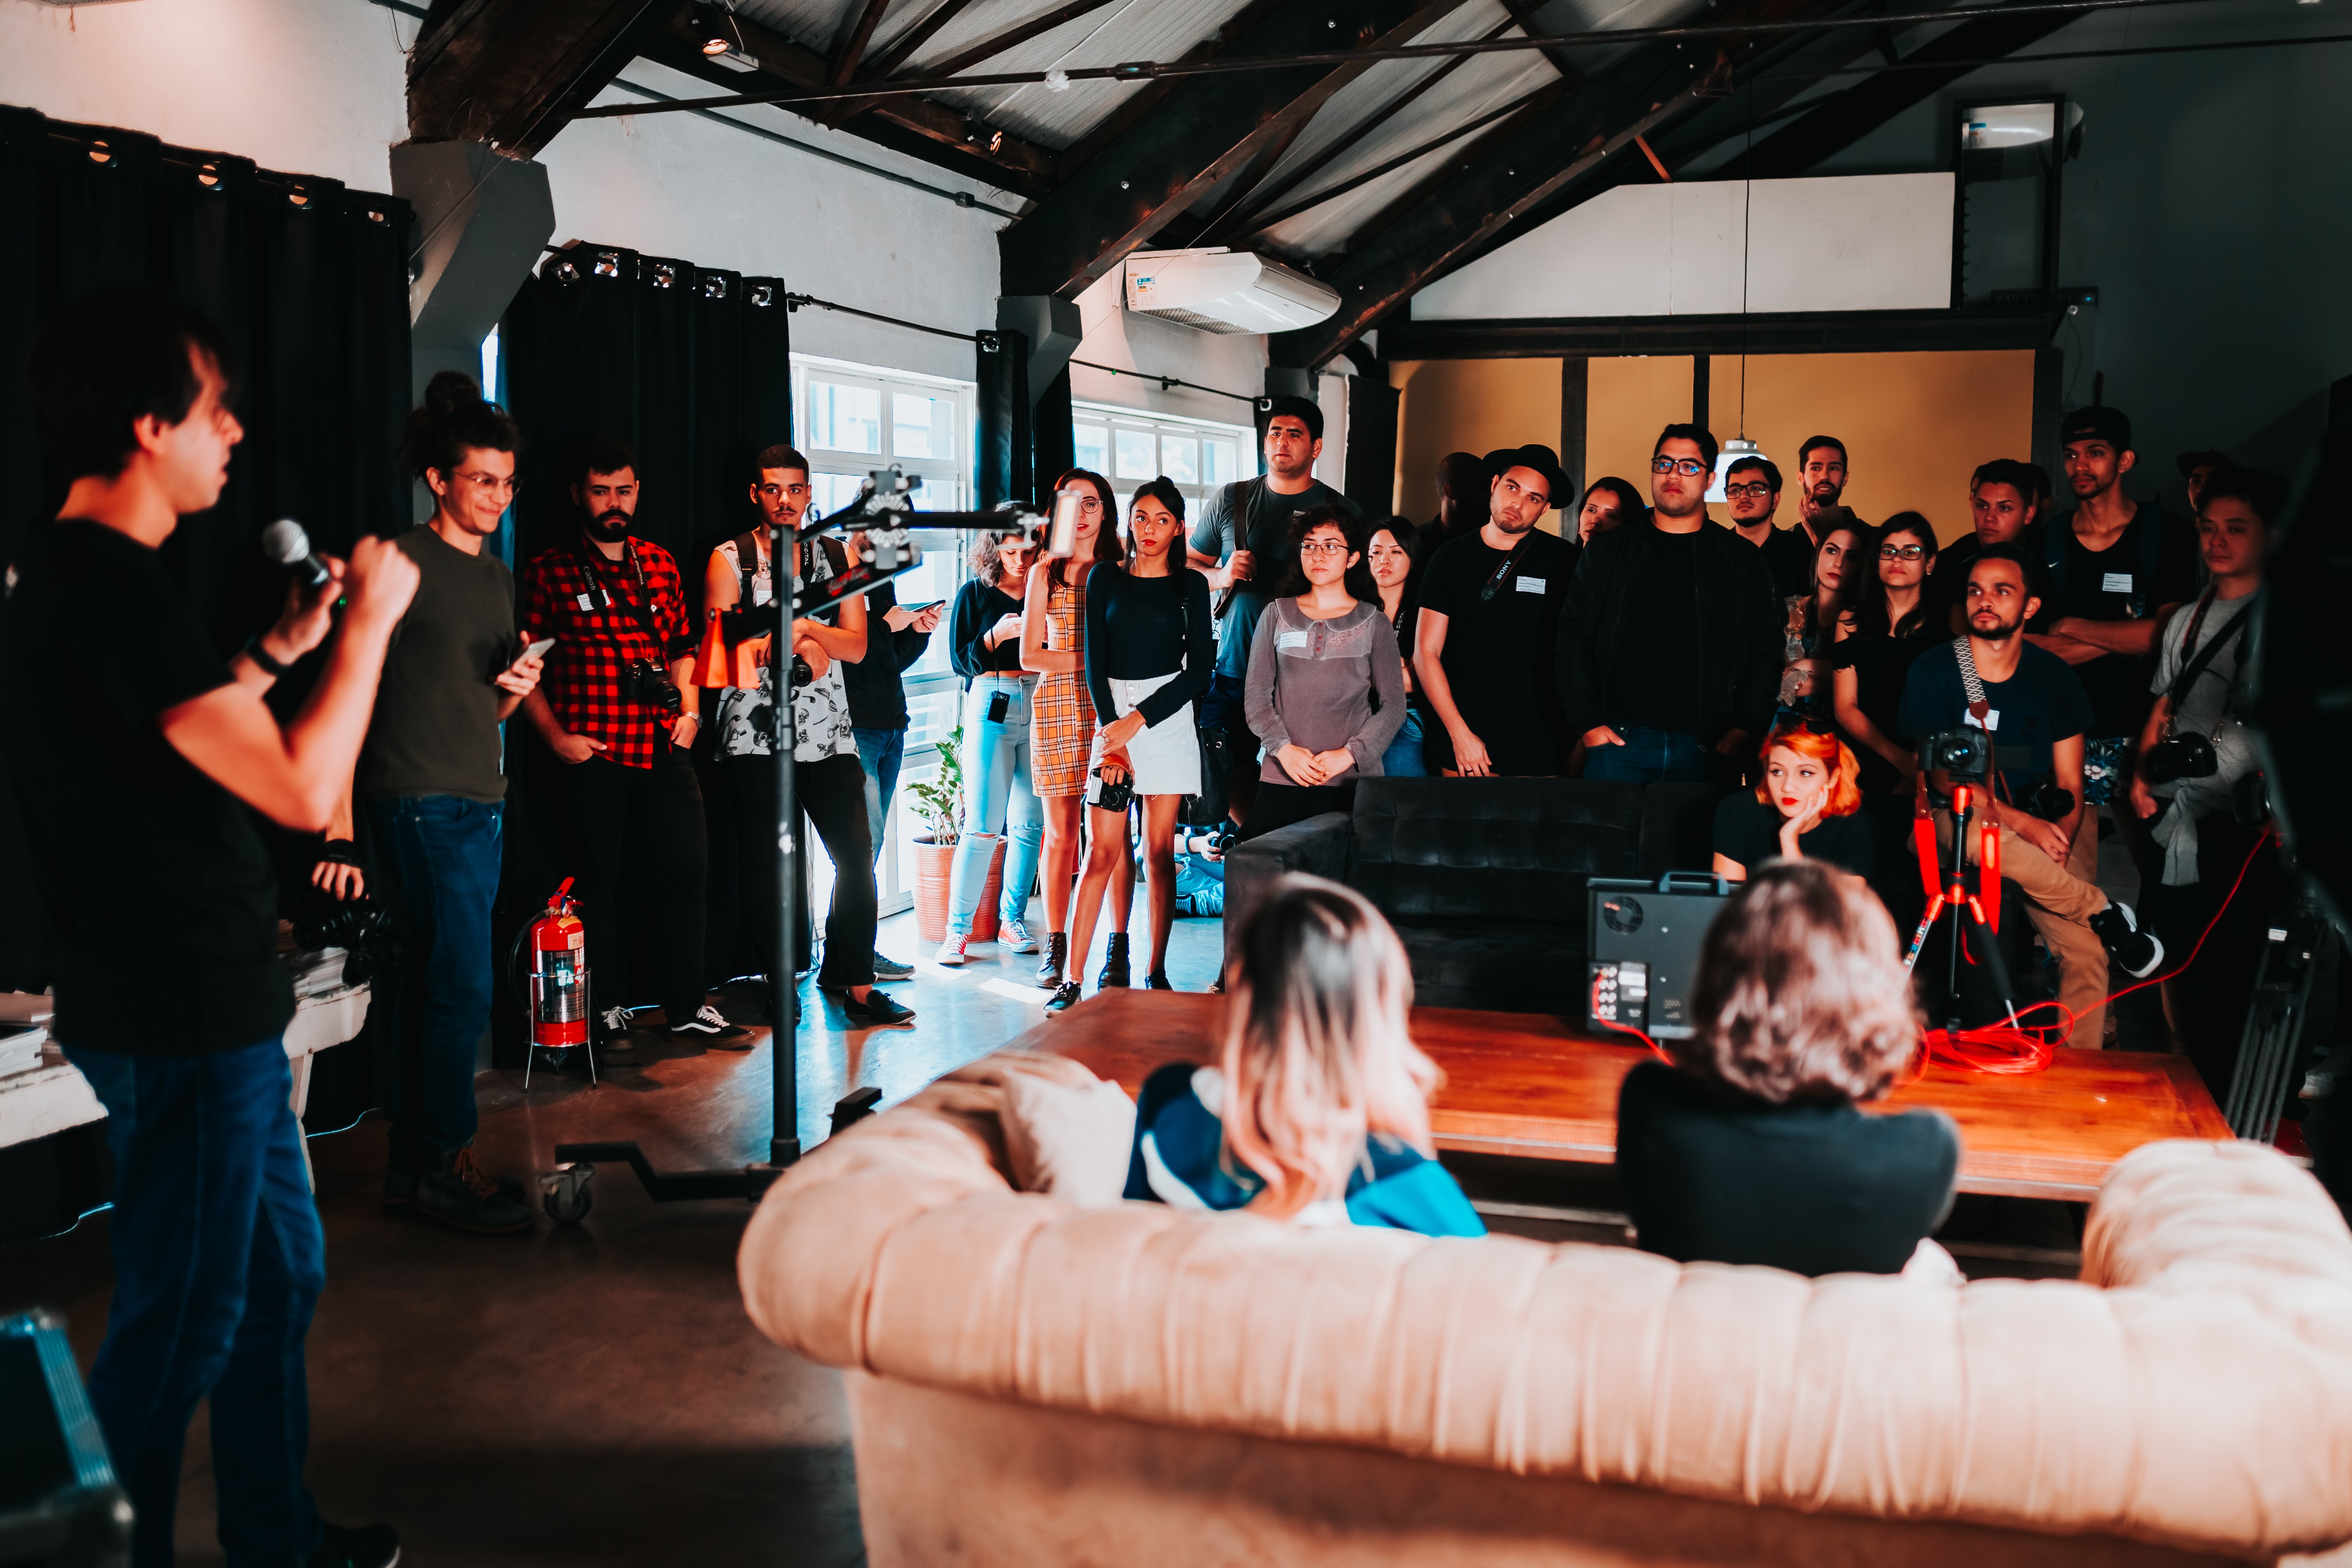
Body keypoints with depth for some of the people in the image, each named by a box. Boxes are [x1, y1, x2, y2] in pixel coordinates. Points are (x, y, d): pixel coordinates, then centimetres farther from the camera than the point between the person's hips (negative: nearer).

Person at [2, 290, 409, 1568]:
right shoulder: (116, 586, -22)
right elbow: (301, 790, -24)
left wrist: (276, 650, 17)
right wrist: (369, 623, -13)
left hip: (205, 1006, 11)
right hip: (183, 1025, -11)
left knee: (279, 1275, 21)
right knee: (180, 1328, 2)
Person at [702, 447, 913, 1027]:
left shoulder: (839, 556, 12)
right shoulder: (730, 559, 4)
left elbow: (856, 646, 5)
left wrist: (800, 625, -10)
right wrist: (799, 642, -13)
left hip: (828, 732, 2)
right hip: (755, 735, -2)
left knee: (856, 857, -3)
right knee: (767, 866, 2)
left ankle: (856, 984, 6)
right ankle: (780, 986, 13)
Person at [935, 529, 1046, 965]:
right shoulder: (974, 594, 6)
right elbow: (961, 661, 0)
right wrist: (997, 636, -14)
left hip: (1038, 706, 3)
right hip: (991, 708, -3)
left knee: (1030, 822, 3)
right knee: (983, 825, -8)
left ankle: (1012, 921, 15)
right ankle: (957, 930, -3)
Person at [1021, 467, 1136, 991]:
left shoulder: (1122, 572, 11)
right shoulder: (1045, 574, 12)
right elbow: (1030, 656, 5)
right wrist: (1091, 659, -7)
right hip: (1057, 707, 1)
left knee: (1115, 833, -3)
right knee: (1061, 833, 1)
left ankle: (1117, 951, 2)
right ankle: (1056, 950, 9)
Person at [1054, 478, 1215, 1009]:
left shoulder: (1190, 585, 6)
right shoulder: (1106, 581, 9)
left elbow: (1200, 670, 0)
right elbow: (1094, 664, 4)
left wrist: (1138, 721, -8)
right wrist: (1111, 735, -8)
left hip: (1168, 716, 0)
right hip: (1112, 716, 0)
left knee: (1160, 850, 1)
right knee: (1104, 851, -6)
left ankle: (1157, 973, 9)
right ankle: (1072, 980, -5)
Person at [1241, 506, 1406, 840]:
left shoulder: (1373, 623, 9)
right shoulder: (1277, 615, 12)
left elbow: (1393, 705, 5)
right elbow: (1255, 695, 9)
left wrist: (1349, 755, -8)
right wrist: (1283, 748, -7)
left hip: (1355, 781, -1)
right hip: (1282, 779, 1)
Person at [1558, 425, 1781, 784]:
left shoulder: (1743, 559, 10)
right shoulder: (1610, 551, 11)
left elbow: (1766, 650, 7)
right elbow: (1574, 637, 8)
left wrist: (1744, 730, -4)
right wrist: (1587, 723, -3)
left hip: (1705, 750, 0)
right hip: (1620, 741, 0)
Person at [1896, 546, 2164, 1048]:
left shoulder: (2055, 678, 5)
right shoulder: (1933, 672, -2)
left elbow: (2070, 787, 4)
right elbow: (1942, 775, -9)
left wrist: (2057, 845, -17)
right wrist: (2021, 824, -22)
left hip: (2042, 829, 2)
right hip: (1956, 827, -2)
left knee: (2087, 952, -21)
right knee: (1971, 827, -38)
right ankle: (2104, 914, -21)